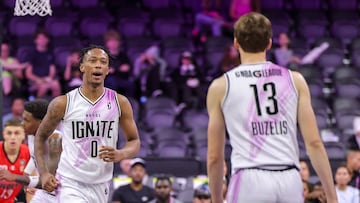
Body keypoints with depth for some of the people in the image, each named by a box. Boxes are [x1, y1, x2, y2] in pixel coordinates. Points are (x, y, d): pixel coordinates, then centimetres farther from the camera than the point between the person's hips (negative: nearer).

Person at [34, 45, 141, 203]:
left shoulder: (120, 103, 0)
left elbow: (134, 141, 8)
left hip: (101, 186, 4)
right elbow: (40, 137, 9)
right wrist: (43, 173, -2)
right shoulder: (63, 103, -5)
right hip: (70, 184, -4)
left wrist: (120, 154, -15)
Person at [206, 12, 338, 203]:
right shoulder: (295, 80, 11)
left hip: (249, 181, -2)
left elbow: (214, 157, 10)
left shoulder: (220, 87, 8)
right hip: (290, 180, 2)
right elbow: (314, 143, 4)